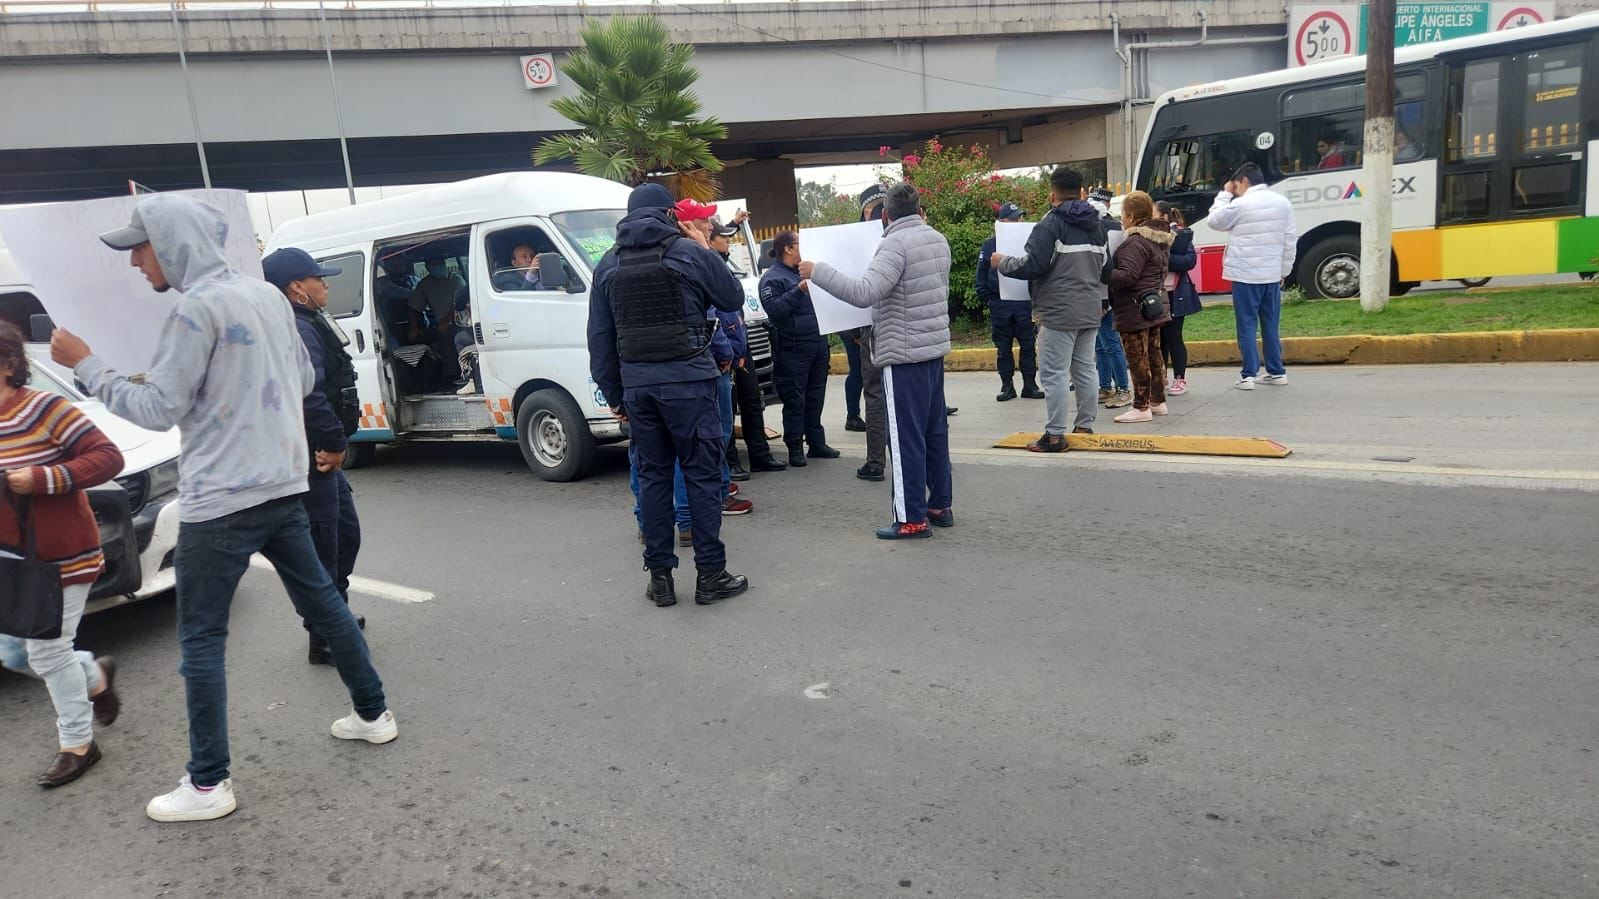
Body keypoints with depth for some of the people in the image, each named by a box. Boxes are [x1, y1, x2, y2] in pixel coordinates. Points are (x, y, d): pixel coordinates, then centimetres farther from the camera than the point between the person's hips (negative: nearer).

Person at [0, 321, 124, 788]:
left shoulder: (43, 409, -19)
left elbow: (108, 457, -21)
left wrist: (41, 479, -28)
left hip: (62, 556, -7)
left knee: (46, 652, 2)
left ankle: (77, 743, 20)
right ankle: (96, 675, 39)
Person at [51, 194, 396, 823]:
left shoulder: (196, 308, -15)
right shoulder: (267, 295, 9)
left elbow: (158, 409, -13)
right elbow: (302, 379, 17)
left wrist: (85, 364, -4)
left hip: (221, 501, -8)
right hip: (283, 486, 8)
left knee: (200, 640, 1)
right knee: (321, 601, 18)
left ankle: (208, 785, 8)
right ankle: (373, 713, 29)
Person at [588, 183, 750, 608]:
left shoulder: (608, 265, 11)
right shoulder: (690, 253, -2)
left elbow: (599, 336, 10)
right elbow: (734, 299, 10)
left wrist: (613, 393, 15)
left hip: (636, 383, 4)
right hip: (687, 380, -4)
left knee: (652, 475, 10)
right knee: (701, 473, 2)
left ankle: (660, 577, 13)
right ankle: (710, 575, 5)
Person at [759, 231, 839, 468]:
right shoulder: (772, 278, -6)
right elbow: (774, 309, -19)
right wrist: (798, 291, -24)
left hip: (817, 344, 8)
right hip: (793, 348, -8)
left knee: (815, 397, 12)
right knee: (795, 400, -2)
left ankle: (816, 442, 20)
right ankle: (795, 447, 5)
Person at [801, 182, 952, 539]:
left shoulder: (895, 244, -16)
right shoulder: (938, 240, 10)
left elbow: (864, 293, -26)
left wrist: (818, 271, -20)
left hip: (904, 353, -8)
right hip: (936, 348, 8)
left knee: (906, 436, -3)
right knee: (935, 430, 15)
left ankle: (912, 518, 2)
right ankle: (941, 505, 23)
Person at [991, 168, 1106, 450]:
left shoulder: (1051, 223, -10)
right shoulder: (1095, 224, 14)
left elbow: (1034, 265, -16)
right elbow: (1105, 266, 21)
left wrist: (1003, 262, -1)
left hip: (1060, 312, -8)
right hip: (1090, 310, 8)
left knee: (1054, 373, -4)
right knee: (1085, 369, 13)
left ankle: (1054, 435, -3)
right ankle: (1085, 427, 20)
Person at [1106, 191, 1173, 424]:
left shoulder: (1135, 242, -19)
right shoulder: (1159, 239, 13)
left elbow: (1127, 276, -26)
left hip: (1135, 310, -10)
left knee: (1137, 358, -4)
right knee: (1153, 354, 16)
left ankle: (1141, 407, 0)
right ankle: (1158, 400, 24)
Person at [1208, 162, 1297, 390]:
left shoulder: (1240, 205, -10)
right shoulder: (1282, 203, 8)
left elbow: (1215, 221, 6)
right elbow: (1290, 240, 9)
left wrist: (1225, 194, 12)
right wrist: (1284, 270, 16)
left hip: (1245, 275, -5)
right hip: (1273, 275, 5)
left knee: (1247, 324, 0)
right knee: (1271, 323, 13)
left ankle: (1248, 375, -2)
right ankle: (1277, 372, 18)